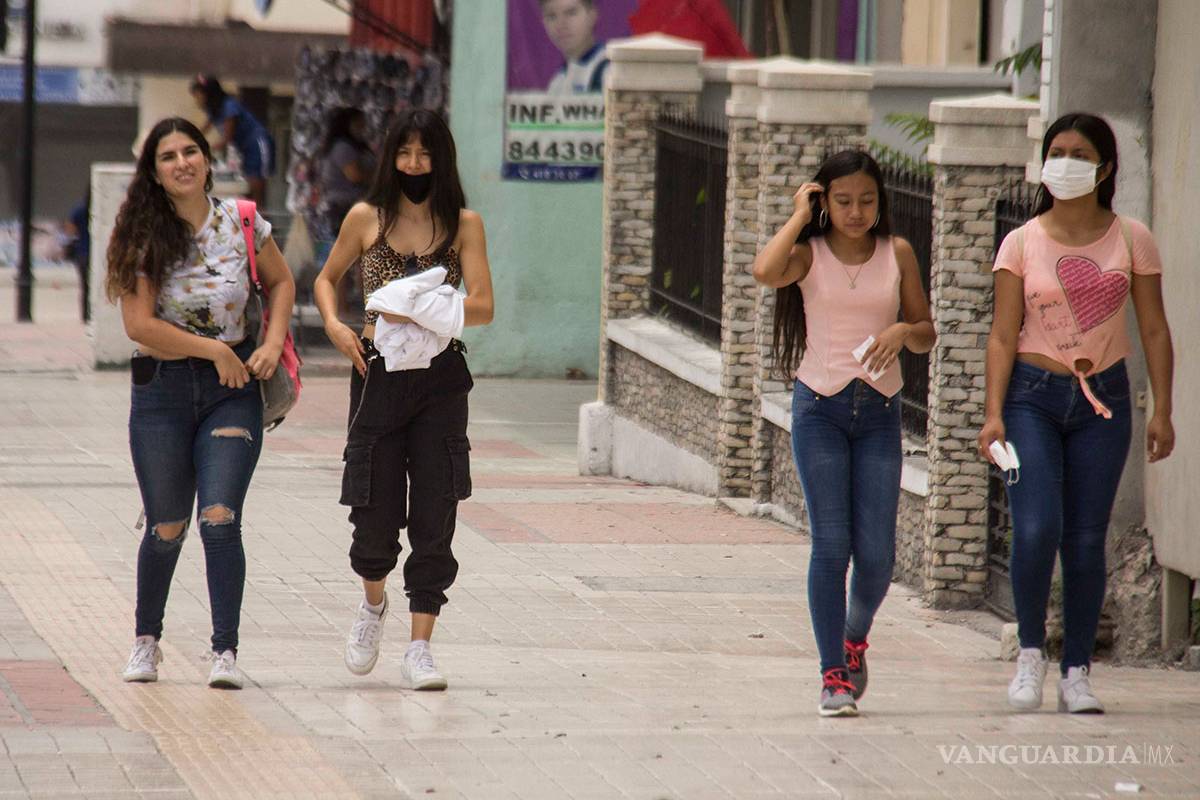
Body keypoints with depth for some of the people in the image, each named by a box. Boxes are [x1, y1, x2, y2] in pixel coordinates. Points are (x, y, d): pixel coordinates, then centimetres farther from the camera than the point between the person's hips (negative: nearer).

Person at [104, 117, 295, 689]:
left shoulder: (241, 222, 0)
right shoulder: (144, 236, -5)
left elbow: (280, 282, 15)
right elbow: (139, 324, -11)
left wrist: (273, 343, -1)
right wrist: (213, 348, -12)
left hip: (233, 390, 0)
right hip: (162, 391, 0)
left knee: (220, 519, -14)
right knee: (167, 528, 7)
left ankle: (225, 652, -11)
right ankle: (146, 641, 29)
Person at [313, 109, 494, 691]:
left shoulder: (464, 224, 2)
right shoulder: (367, 218, 5)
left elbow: (483, 307, -5)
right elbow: (326, 279, 18)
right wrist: (335, 325, -2)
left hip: (440, 379, 0)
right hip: (378, 374, 0)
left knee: (433, 519, -4)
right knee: (375, 515, 1)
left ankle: (419, 648, 1)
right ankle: (373, 602, 33)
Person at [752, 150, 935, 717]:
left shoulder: (897, 254, 6)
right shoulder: (810, 254, -1)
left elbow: (926, 335, 10)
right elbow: (765, 271, -24)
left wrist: (902, 331, -13)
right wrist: (799, 216, -11)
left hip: (879, 411, 2)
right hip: (820, 407, -2)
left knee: (876, 552, -3)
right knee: (830, 544, -9)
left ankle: (855, 638, 28)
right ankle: (834, 675, -3)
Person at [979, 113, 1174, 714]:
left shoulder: (1131, 240, 3)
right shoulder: (1023, 243, 1)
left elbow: (1154, 330, 7)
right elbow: (1003, 335, 0)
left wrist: (1162, 411, 1)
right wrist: (993, 412, -10)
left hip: (1103, 399, 1)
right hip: (1033, 397, -1)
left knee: (1087, 540, -1)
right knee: (1036, 529, -16)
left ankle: (1077, 673, 8)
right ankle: (1030, 652, 4)